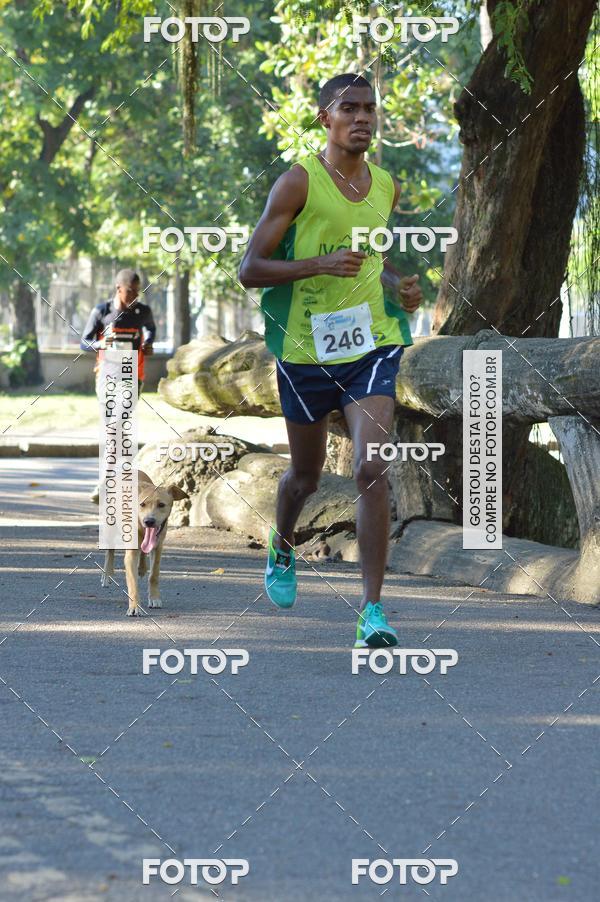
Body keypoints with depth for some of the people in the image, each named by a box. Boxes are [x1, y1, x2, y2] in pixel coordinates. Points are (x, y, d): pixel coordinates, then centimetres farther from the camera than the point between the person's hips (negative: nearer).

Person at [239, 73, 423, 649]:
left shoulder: (386, 186, 9)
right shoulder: (299, 182, -8)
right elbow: (249, 270, -11)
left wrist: (398, 286, 7)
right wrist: (319, 264, -24)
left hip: (370, 343, 2)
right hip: (305, 347, -2)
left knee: (372, 470, -15)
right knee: (305, 476, 14)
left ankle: (372, 611, -13)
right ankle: (282, 548, 49)